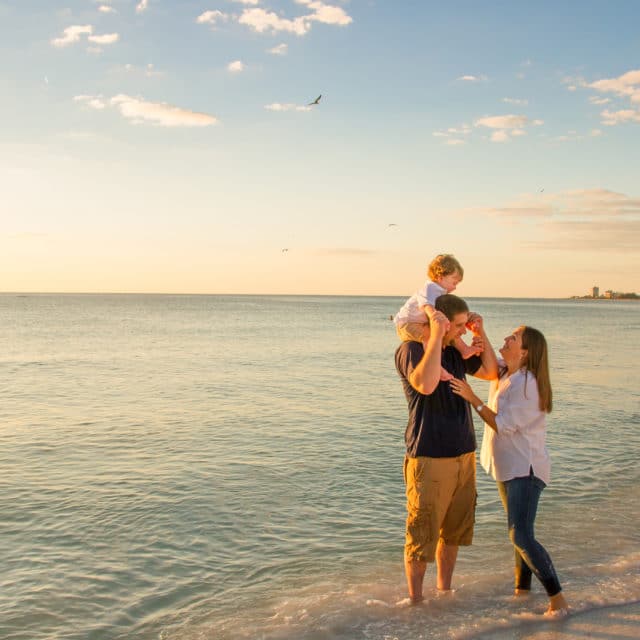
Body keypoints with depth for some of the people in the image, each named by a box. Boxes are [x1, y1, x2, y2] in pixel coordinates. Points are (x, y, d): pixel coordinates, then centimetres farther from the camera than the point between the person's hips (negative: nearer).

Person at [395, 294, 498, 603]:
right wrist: (436, 336, -28)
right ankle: (415, 599, 14)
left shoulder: (455, 351, 11)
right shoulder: (411, 349, -13)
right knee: (422, 534, 0)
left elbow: (491, 372, 19)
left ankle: (445, 590, 33)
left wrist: (481, 335, 7)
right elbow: (425, 384, -32)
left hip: (464, 454, 8)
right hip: (429, 458, -8)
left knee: (454, 530, 17)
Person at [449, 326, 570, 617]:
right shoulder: (503, 372, 5)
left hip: (526, 468, -9)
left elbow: (503, 425, -21)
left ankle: (557, 598, -6)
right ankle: (522, 588, 30)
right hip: (508, 466, 9)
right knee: (519, 532, 18)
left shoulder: (527, 383, -21)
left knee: (521, 536, -16)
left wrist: (473, 398, -23)